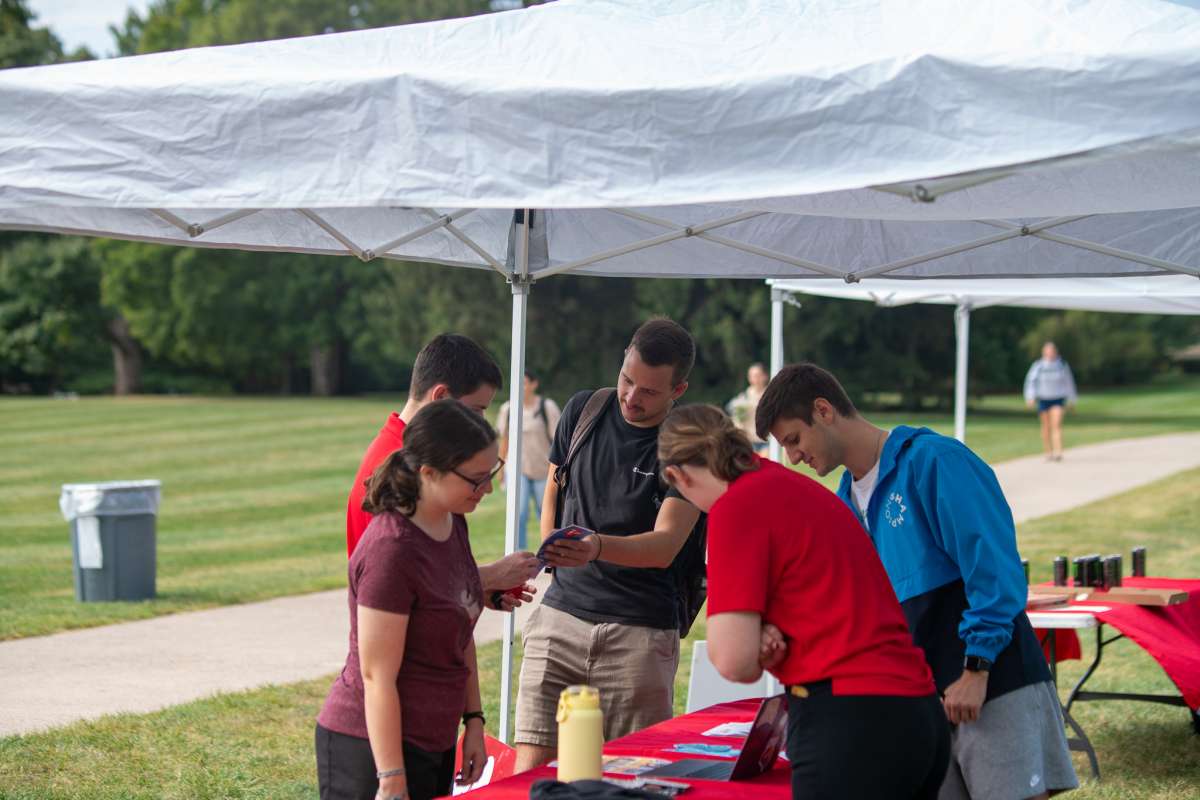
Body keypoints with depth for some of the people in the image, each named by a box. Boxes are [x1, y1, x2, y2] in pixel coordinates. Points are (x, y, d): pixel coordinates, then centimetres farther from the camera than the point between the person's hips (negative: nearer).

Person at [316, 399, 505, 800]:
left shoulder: (453, 524, 4)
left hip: (433, 742, 8)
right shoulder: (391, 550, -22)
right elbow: (377, 677, -21)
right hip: (371, 748, -8)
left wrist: (473, 721, 12)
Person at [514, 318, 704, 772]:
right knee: (532, 765, -7)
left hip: (641, 632, -3)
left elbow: (665, 546, -16)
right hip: (561, 616, 3)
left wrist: (596, 548, -34)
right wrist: (553, 557, 11)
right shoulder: (583, 411, 7)